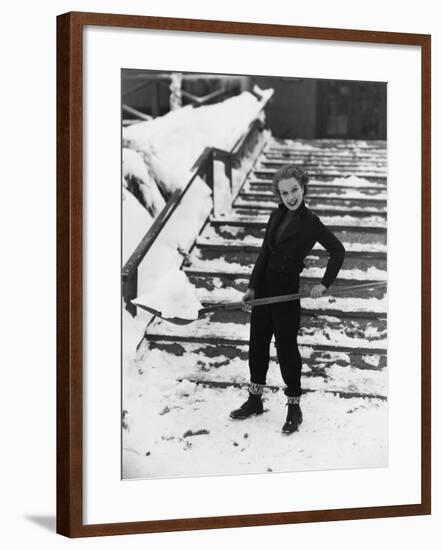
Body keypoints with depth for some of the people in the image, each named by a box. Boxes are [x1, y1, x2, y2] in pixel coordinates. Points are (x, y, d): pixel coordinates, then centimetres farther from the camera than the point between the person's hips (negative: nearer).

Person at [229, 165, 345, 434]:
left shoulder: (310, 222, -13)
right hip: (265, 283, 7)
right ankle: (255, 399, 28)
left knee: (286, 347, 1)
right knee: (257, 341, 13)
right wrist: (253, 287, 4)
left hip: (288, 289, -7)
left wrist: (324, 284, -9)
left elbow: (338, 251, -7)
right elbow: (265, 252, 6)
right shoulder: (277, 215, 5)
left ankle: (294, 408, 14)